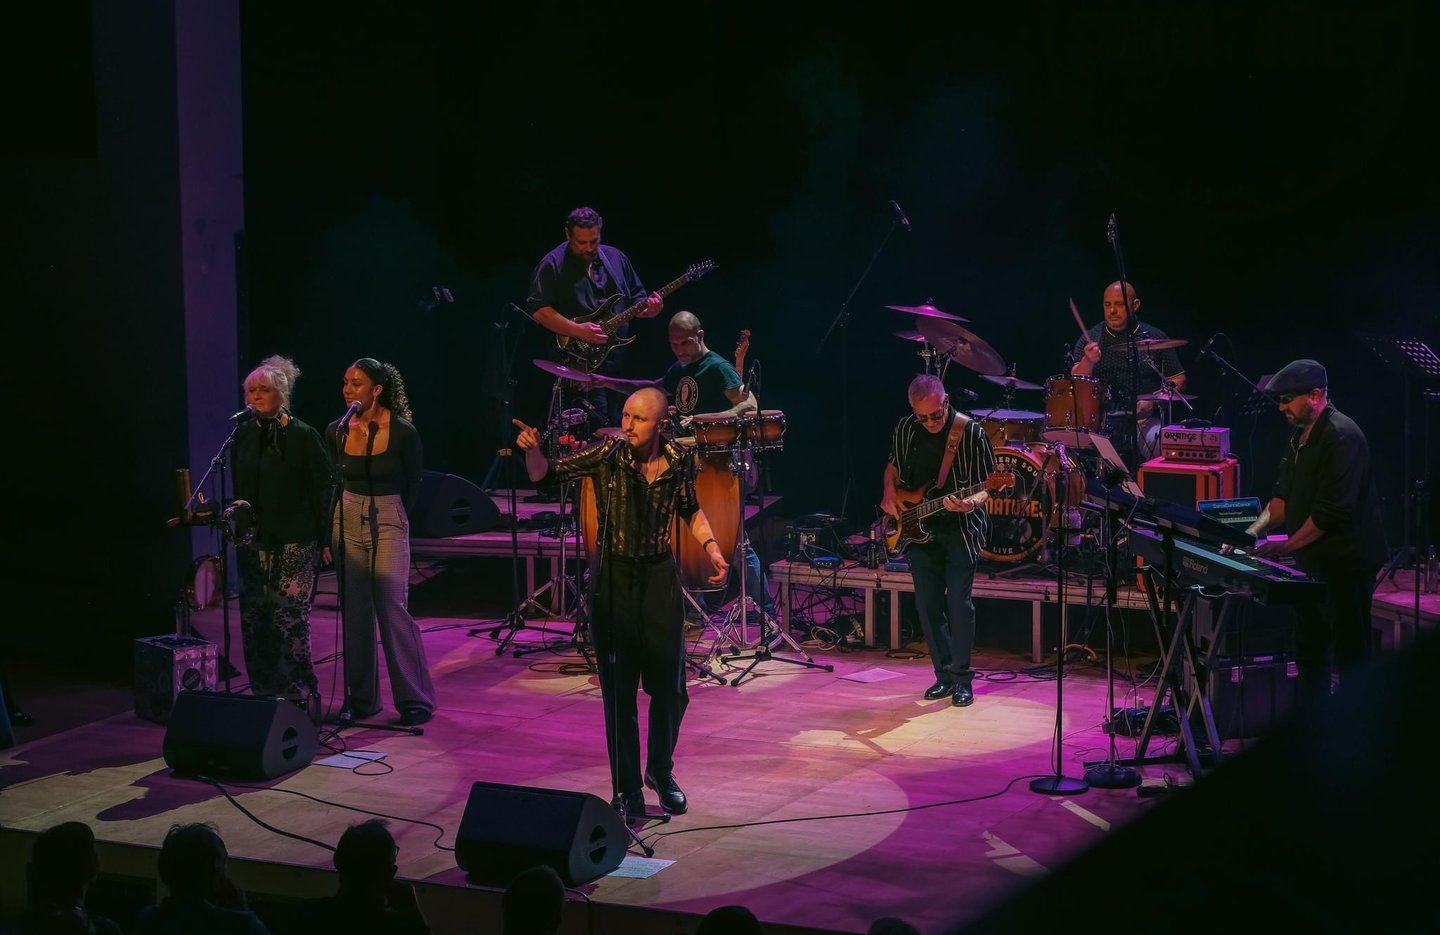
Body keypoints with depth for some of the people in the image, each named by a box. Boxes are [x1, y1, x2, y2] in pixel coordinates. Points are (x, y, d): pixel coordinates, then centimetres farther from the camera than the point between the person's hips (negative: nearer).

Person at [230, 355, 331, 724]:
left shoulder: (304, 436, -5)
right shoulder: (243, 436, 9)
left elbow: (322, 491, -5)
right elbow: (237, 489, 15)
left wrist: (325, 541, -8)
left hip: (294, 543, -5)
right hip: (252, 541, 5)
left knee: (290, 622, -8)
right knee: (255, 622, 5)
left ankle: (301, 703, 0)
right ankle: (265, 698, 13)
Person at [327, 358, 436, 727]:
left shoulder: (403, 433, -12)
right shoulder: (336, 432, -2)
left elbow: (412, 484, 4)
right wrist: (351, 510, 14)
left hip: (389, 522, -4)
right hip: (347, 519, 4)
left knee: (393, 608, -6)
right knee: (355, 611, 5)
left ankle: (415, 699, 3)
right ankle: (361, 698, 14)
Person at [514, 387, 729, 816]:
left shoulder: (676, 459, -2)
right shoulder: (606, 455, -11)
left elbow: (691, 510, 15)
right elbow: (545, 474, -16)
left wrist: (710, 545, 0)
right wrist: (533, 450, -36)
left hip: (659, 576, 2)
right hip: (613, 578, -2)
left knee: (670, 686, 7)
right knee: (619, 690, 2)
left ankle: (661, 771, 31)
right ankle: (627, 789, 14)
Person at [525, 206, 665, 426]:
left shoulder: (616, 258, 11)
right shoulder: (553, 265, -6)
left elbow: (635, 298, 19)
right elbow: (538, 309, -15)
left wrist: (647, 309, -4)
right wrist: (578, 331, -22)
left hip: (620, 363, 6)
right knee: (599, 429, -14)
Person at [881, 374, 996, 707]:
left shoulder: (971, 432, -13)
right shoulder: (906, 429, 2)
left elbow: (986, 488, -12)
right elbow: (894, 465, 20)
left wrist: (970, 503, -32)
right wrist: (889, 491, 2)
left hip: (961, 529, -5)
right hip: (918, 529, 5)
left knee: (958, 603, -8)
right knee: (927, 605, 6)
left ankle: (962, 677, 4)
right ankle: (944, 674, 17)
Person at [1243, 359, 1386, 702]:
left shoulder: (1342, 436, -19)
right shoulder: (1302, 435, 13)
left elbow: (1333, 510, -25)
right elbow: (1285, 494, 17)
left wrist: (1287, 546, -22)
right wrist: (1255, 530, 4)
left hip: (1345, 565, -10)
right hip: (1313, 562, 10)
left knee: (1348, 652, -4)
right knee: (1309, 650, 17)